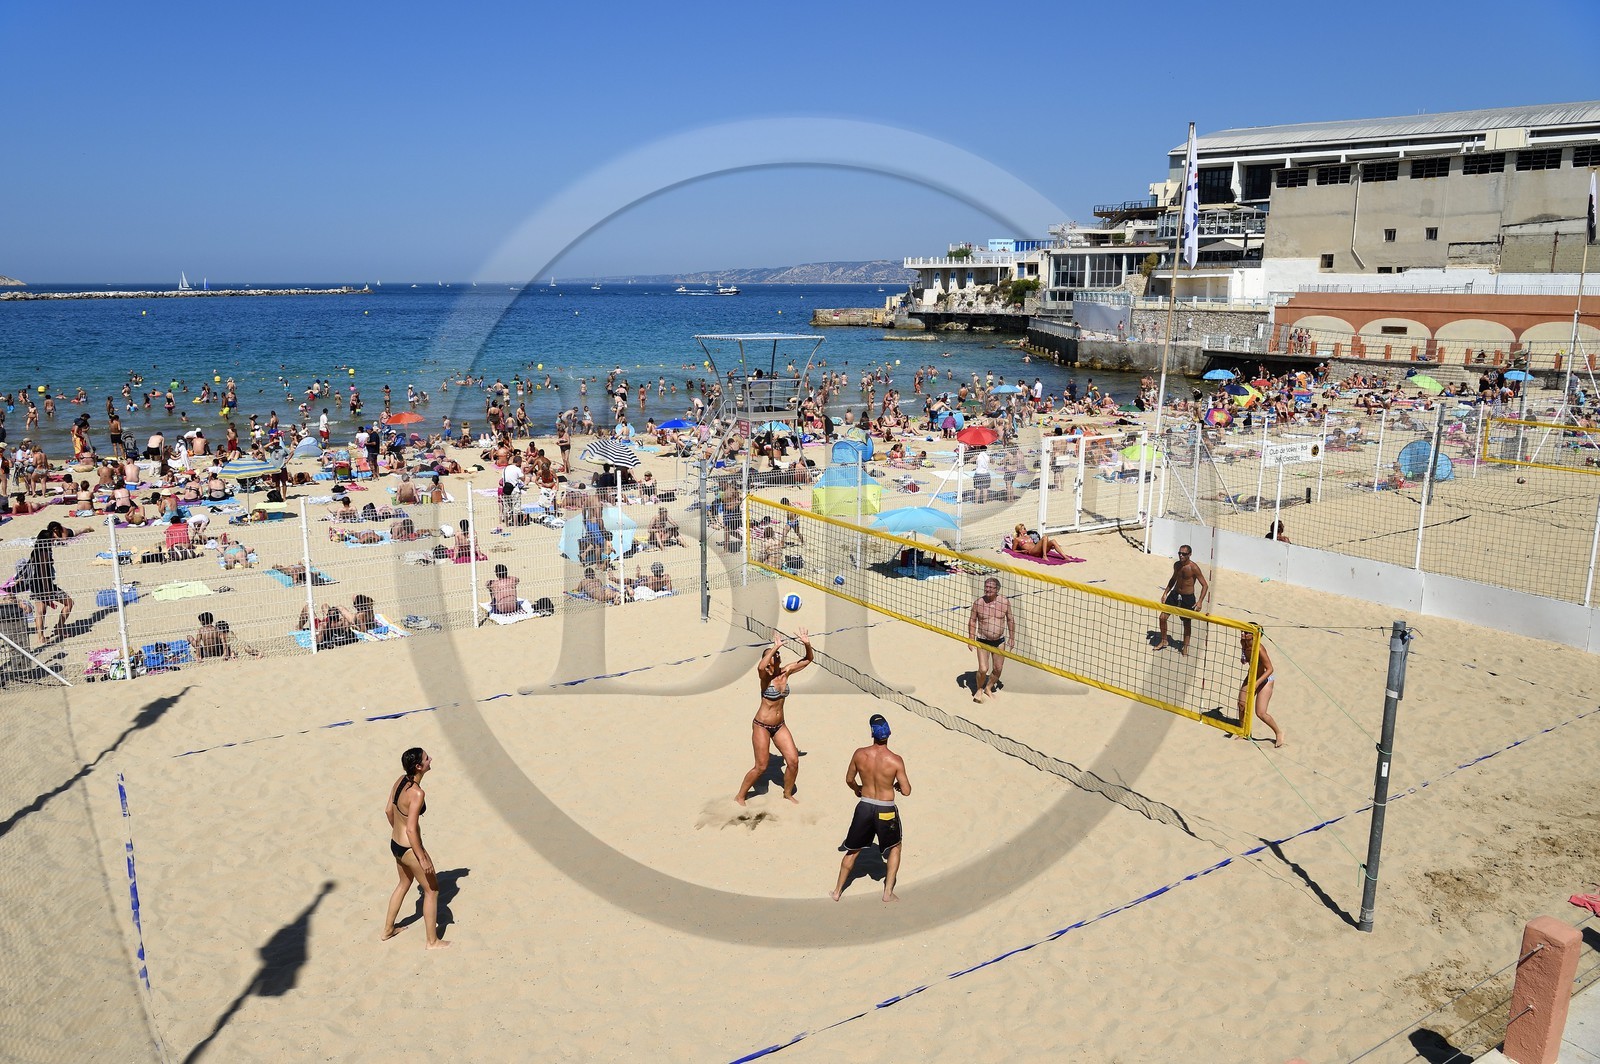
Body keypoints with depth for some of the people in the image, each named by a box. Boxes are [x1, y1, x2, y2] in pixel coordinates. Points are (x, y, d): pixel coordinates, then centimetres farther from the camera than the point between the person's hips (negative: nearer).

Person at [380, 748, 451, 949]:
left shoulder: (400, 780, -4)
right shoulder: (417, 793, -29)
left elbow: (388, 810, 8)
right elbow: (411, 829, -28)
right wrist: (422, 859, -20)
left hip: (395, 843, 9)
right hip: (409, 849, -9)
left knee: (404, 883, 31)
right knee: (432, 889, 10)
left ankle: (387, 930, 46)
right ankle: (433, 941, 23)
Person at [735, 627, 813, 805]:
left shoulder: (786, 672, -2)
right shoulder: (765, 676, -17)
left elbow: (808, 659, 1)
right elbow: (760, 667, -44)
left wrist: (807, 644, -18)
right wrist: (775, 647, -42)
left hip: (780, 725, 6)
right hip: (762, 725, -6)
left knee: (794, 761, 1)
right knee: (761, 767, -2)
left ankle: (788, 793, 25)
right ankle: (740, 796, 17)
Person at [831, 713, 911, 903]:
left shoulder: (859, 754, -10)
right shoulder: (895, 760, -18)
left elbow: (849, 780, 6)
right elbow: (906, 791, -14)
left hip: (864, 807, 2)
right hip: (886, 811, -2)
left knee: (853, 849, 21)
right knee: (895, 847, 24)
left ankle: (837, 891, 28)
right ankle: (888, 892, 20)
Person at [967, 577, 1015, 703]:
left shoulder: (1005, 602, -6)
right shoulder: (978, 603, -9)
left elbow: (1010, 620, 8)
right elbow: (972, 621, 1)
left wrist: (1011, 637, 9)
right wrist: (971, 639, -1)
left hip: (999, 641, 2)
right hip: (983, 642, -2)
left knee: (997, 669, 9)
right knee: (983, 669, -10)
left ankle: (988, 688, 35)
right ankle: (979, 690, 17)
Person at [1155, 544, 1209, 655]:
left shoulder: (1193, 568, -18)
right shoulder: (1176, 565, 0)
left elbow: (1205, 585, -15)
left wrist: (1200, 601, -23)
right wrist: (1165, 593, 12)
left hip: (1188, 598, -5)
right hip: (1174, 594, 5)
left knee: (1187, 623, 9)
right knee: (1163, 617, 0)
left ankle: (1185, 646, 29)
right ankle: (1164, 641, 21)